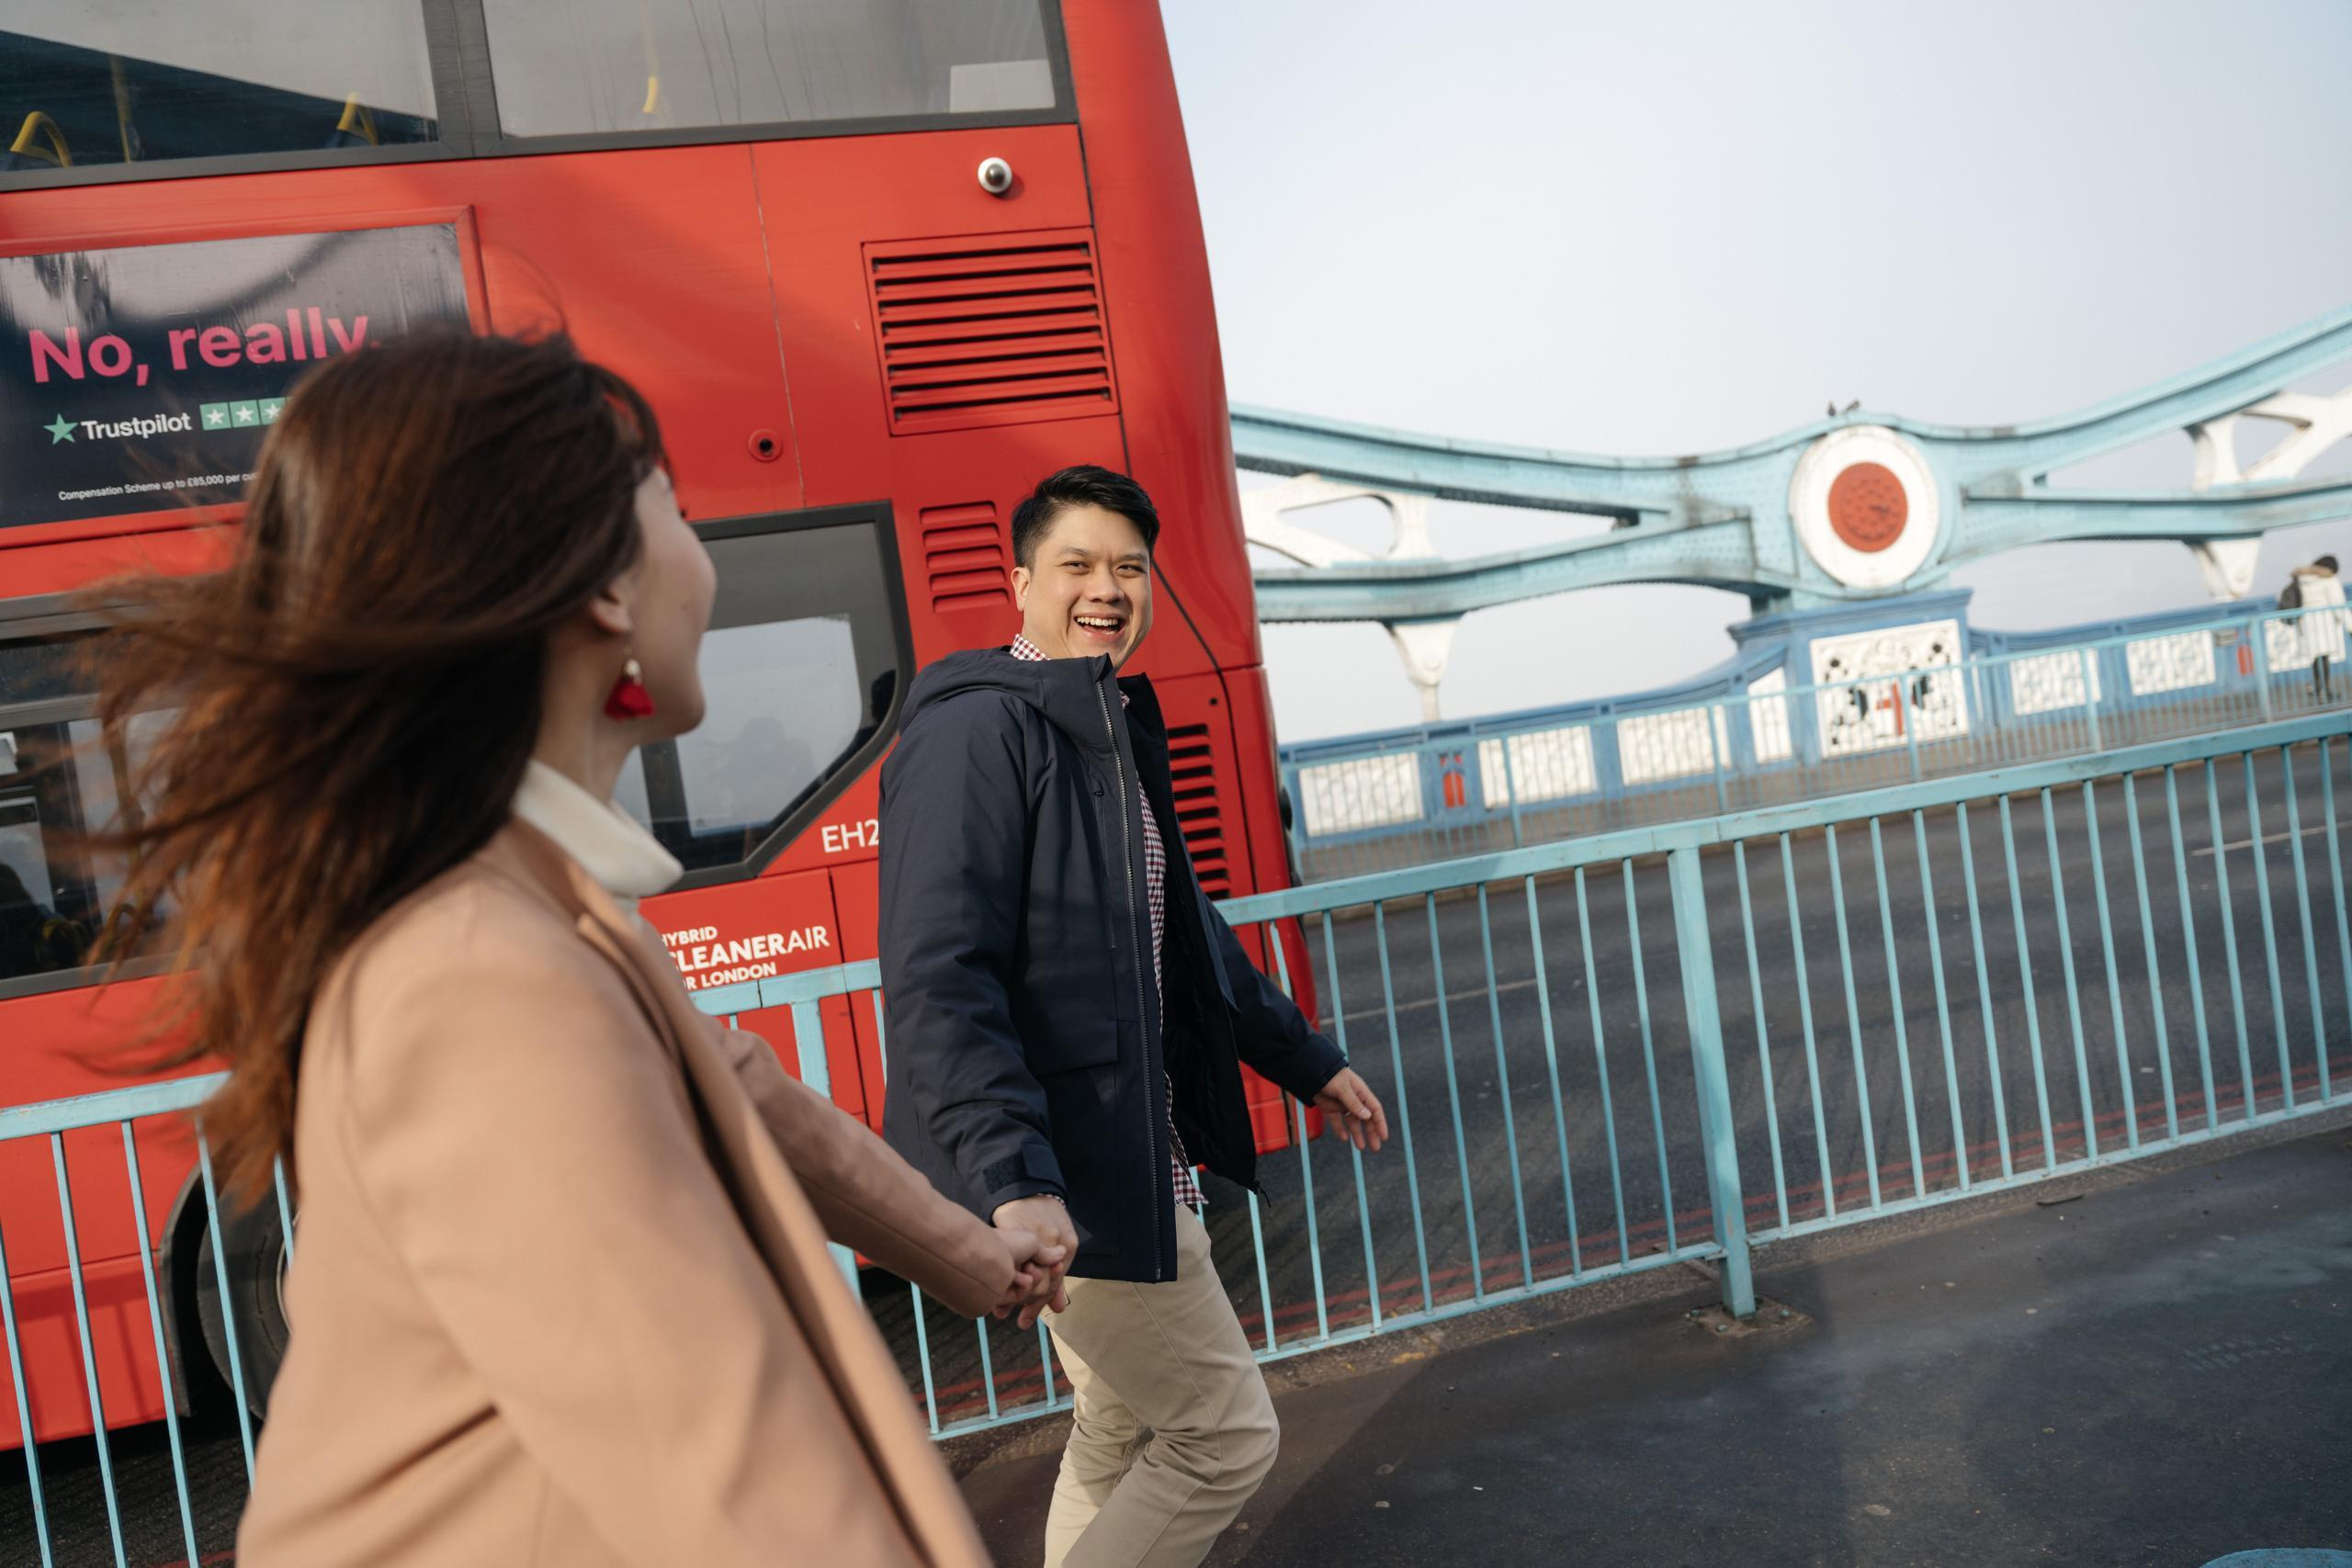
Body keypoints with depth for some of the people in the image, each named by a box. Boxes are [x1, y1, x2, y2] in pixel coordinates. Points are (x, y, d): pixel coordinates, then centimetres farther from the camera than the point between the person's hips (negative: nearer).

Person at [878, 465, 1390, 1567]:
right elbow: (937, 980, -25)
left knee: (1122, 1435, 20)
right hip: (1066, 1182, -9)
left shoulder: (1116, 732, 14)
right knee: (1224, 1434, 0)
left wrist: (1308, 1062, 26)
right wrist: (1012, 1179, -33)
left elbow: (1184, 936, 23)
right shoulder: (975, 731, -16)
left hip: (1132, 1157, 9)